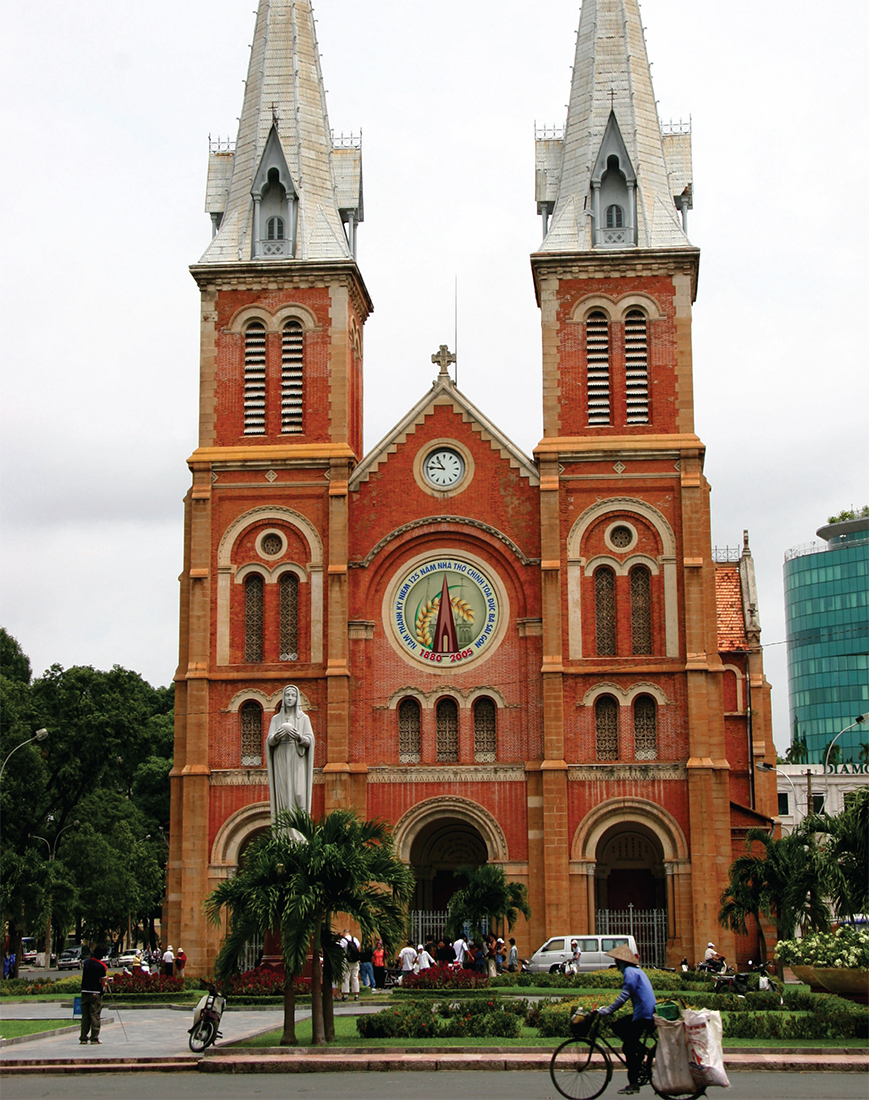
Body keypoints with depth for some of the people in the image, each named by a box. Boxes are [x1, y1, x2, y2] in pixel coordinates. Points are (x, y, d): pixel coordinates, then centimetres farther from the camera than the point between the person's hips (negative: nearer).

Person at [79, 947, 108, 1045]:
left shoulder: (85, 962, 8)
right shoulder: (102, 966, -9)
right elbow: (102, 982, -7)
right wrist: (104, 986, 13)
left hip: (84, 992, 5)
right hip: (96, 993, -4)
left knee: (85, 1016, 9)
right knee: (95, 1015, -1)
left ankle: (83, 1038, 10)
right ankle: (94, 1038, -1)